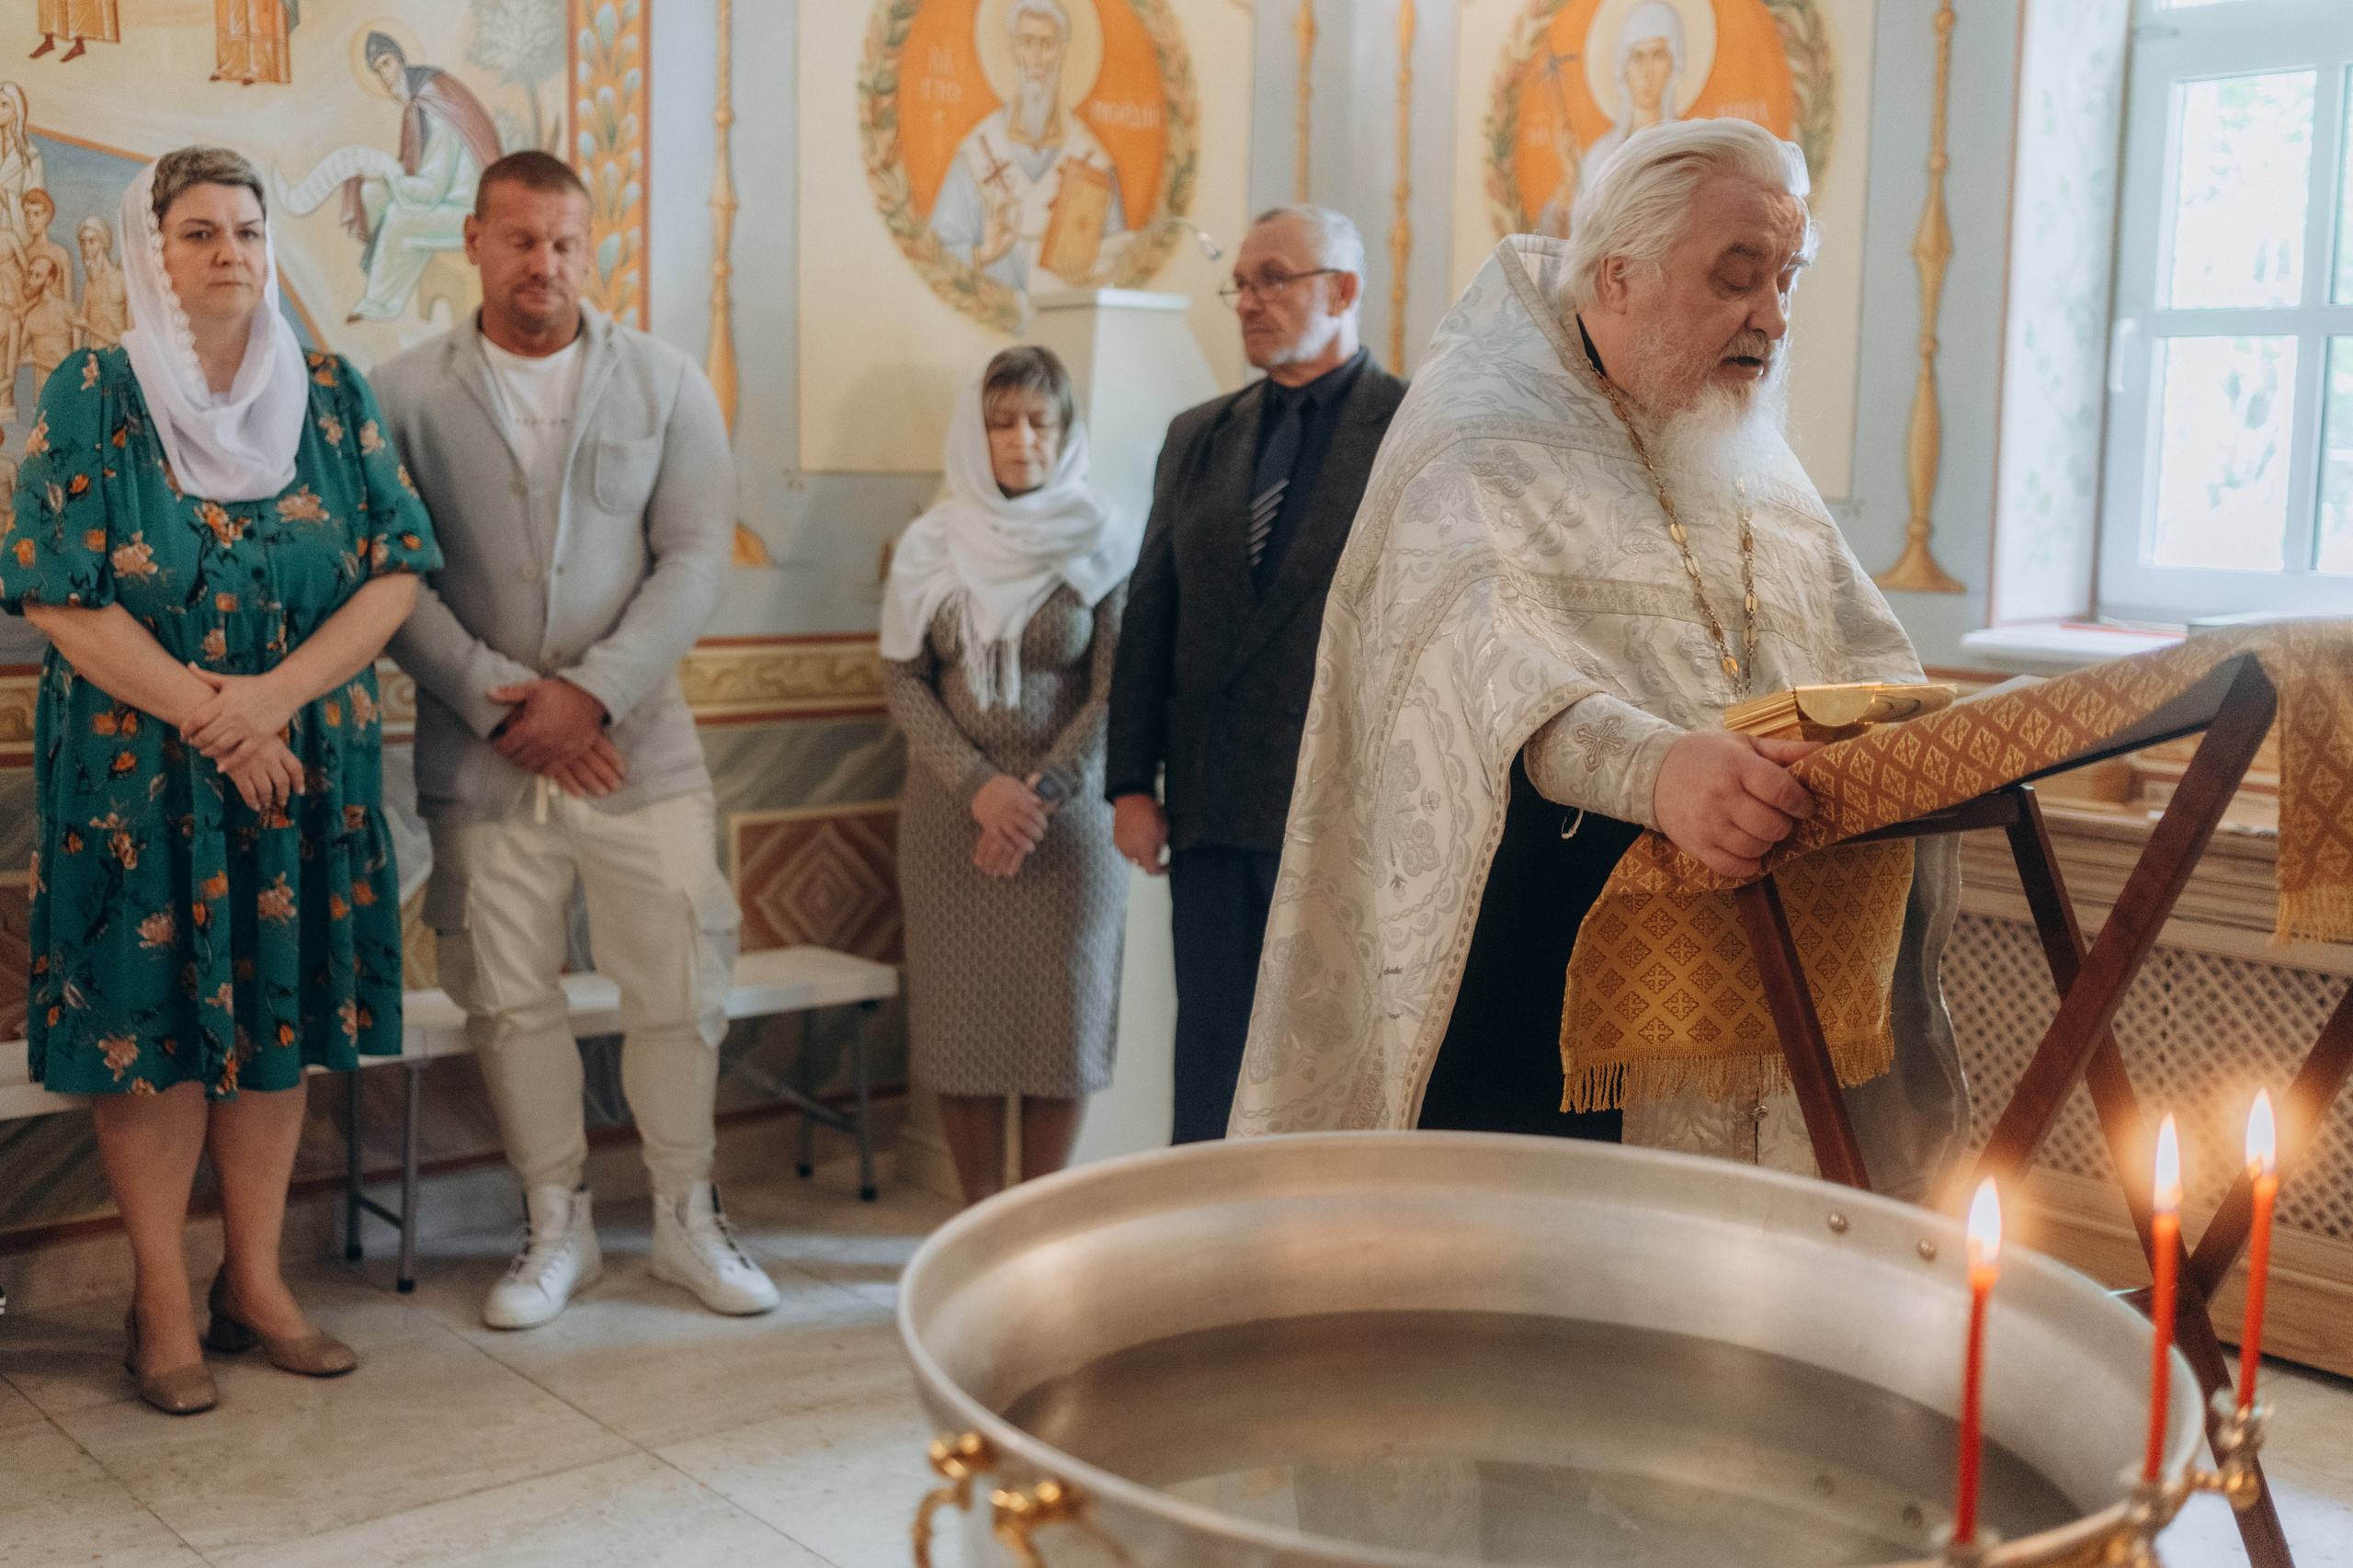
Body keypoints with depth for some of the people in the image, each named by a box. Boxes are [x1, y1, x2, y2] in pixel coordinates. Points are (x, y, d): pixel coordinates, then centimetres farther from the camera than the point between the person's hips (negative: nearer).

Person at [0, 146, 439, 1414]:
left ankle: (256, 1280, 20)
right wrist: (208, 712, -16)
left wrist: (273, 696, -15)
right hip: (137, 768, -2)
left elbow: (394, 572, -2)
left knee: (280, 1011, 7)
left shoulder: (332, 395, 4)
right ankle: (162, 1299, 14)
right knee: (149, 1019, 2)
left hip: (306, 761, 3)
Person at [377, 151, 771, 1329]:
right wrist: (500, 705, -12)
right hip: (480, 757, 0)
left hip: (637, 741, 1)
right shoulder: (406, 395, 1)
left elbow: (697, 560, -2)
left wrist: (592, 694, -12)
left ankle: (686, 1219, 21)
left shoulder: (666, 383, 4)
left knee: (680, 987, 3)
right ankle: (556, 1226, 23)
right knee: (509, 999, 6)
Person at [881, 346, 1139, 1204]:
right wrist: (978, 786, -12)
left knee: (1061, 1013, 1)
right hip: (950, 813, 2)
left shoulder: (1108, 540, -2)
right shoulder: (933, 543, 4)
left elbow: (1117, 692, -6)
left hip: (1069, 812, -1)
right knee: (960, 1017, 3)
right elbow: (902, 679, 1)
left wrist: (1041, 793, -17)